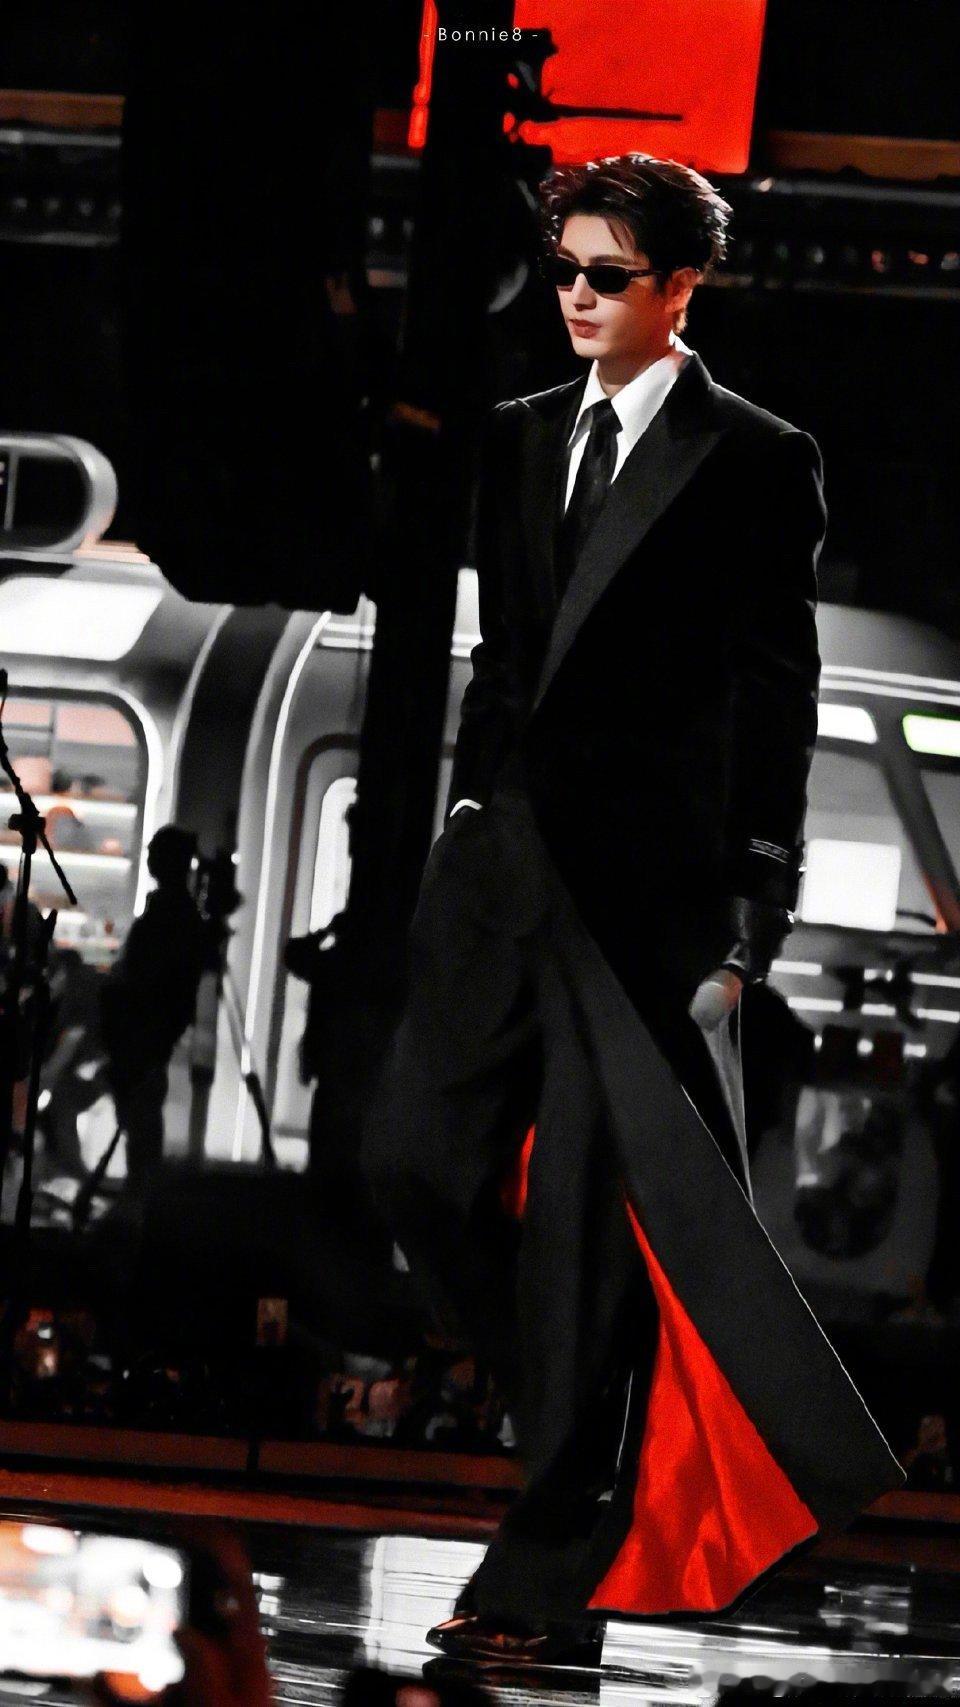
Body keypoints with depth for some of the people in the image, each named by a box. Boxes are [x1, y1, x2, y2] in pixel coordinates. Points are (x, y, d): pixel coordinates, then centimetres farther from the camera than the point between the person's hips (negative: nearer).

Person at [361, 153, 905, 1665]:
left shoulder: (754, 463, -2)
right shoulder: (523, 440, 16)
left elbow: (775, 702, -4)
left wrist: (748, 915, -8)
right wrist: (466, 829, 14)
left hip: (642, 882, -6)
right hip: (504, 862, 6)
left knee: (589, 1206, -6)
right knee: (419, 1158, -2)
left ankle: (554, 1575, -3)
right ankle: (608, 1426, 17)